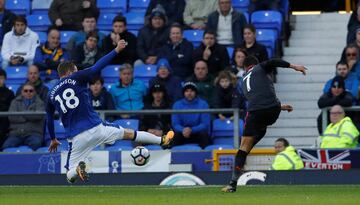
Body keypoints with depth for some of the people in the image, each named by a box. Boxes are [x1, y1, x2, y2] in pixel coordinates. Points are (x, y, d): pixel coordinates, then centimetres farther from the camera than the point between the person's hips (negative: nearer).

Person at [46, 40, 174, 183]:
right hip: (95, 127, -1)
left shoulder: (51, 95, 11)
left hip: (75, 137, 1)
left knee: (70, 176, 7)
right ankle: (161, 140, 38)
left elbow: (49, 120, 22)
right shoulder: (76, 79, 1)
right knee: (128, 134, 25)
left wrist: (53, 139, 38)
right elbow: (98, 66, -4)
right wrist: (116, 50, 3)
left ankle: (77, 168, -28)